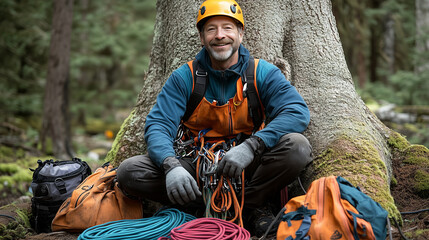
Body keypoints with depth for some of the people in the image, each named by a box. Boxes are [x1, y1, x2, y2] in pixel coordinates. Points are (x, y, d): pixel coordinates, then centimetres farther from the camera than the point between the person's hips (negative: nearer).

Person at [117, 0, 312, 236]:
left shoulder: (262, 73, -3)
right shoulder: (184, 77, -1)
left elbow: (298, 111, -18)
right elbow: (158, 125, -10)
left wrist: (251, 146, -33)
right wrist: (171, 166, -32)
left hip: (247, 168, 0)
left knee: (297, 146, -29)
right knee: (129, 172, -21)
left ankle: (251, 205, -7)